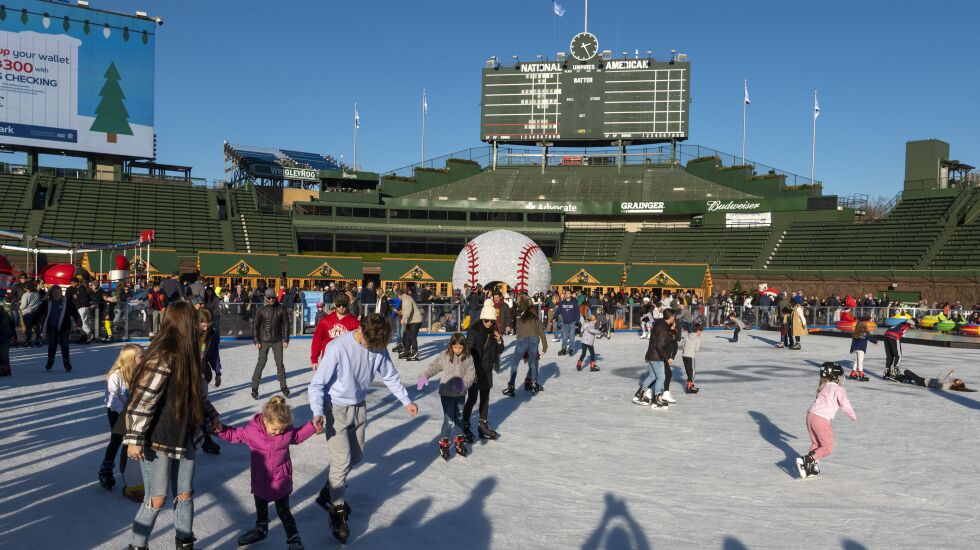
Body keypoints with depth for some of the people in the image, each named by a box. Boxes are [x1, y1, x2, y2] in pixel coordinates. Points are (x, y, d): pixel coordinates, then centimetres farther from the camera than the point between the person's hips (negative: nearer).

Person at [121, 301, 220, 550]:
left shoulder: (186, 355, 4)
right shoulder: (164, 357, -22)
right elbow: (142, 400, -22)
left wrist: (211, 417, 19)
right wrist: (134, 439, -21)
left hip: (184, 438, 7)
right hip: (157, 441, -7)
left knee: (185, 495, 13)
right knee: (157, 499, 3)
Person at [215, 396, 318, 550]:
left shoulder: (287, 431, -17)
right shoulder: (252, 429, -20)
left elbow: (298, 436, 4)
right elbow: (234, 435, -3)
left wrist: (312, 427, -8)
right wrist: (220, 429, -17)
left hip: (281, 480, -2)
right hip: (260, 480, 2)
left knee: (283, 512, 7)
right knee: (261, 510, 25)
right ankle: (260, 531, 50)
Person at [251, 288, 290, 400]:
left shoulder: (281, 309, -2)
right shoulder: (261, 310, -5)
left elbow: (286, 324, 4)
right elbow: (255, 325, -1)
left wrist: (286, 340, 1)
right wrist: (256, 341, -5)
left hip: (277, 341, 2)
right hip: (264, 341, -1)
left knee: (280, 363, 5)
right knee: (261, 363, -4)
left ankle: (283, 386, 15)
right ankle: (254, 388, 3)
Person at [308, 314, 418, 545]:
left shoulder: (379, 347, -13)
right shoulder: (338, 348, -29)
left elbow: (390, 376, 4)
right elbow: (317, 384, -21)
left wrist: (406, 400, 6)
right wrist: (317, 412, -33)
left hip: (359, 407, 6)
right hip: (336, 408, -6)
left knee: (355, 457, 16)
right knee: (342, 461, -6)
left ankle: (329, 491, 40)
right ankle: (337, 511, 14)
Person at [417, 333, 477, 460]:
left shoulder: (468, 358, -6)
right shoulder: (444, 357, -12)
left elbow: (471, 375, -9)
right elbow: (433, 367, -16)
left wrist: (463, 385, -26)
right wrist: (424, 377, -34)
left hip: (460, 394, 3)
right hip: (446, 393, -3)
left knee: (459, 418, 18)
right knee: (449, 419, -4)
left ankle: (459, 441, 36)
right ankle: (444, 444, 13)